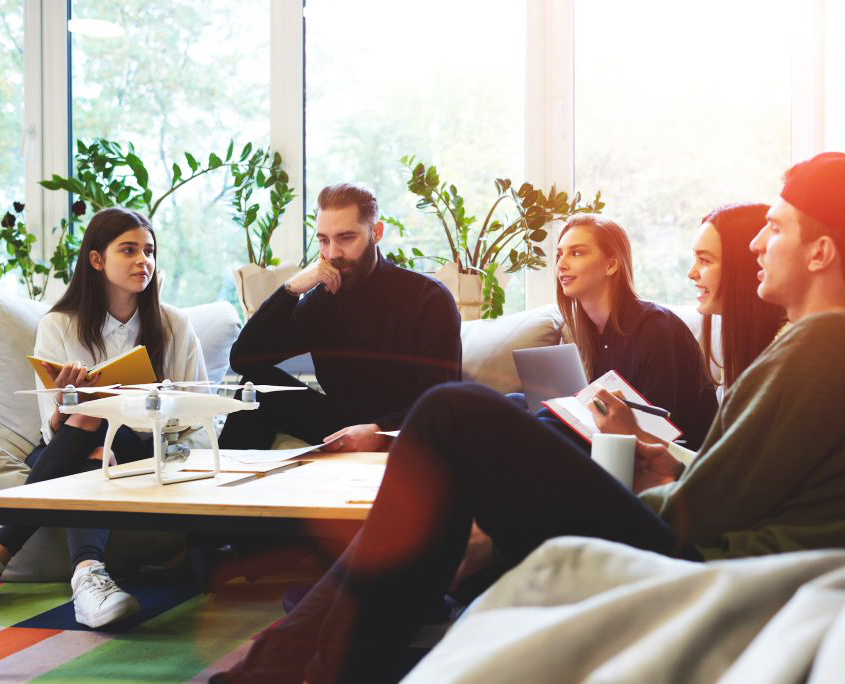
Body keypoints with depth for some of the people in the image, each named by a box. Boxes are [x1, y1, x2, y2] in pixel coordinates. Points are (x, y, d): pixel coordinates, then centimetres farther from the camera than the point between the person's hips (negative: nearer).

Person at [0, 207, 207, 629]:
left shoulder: (175, 327, 7)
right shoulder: (58, 326, 3)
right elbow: (53, 430, -2)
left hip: (145, 454, 0)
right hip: (70, 454, 0)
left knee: (93, 425, -33)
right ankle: (87, 572, -54)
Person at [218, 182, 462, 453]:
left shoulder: (428, 298, -8)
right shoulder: (323, 299, 5)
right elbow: (242, 360, -2)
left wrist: (379, 432, -33)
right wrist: (291, 289, -12)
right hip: (346, 430, 5)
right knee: (259, 383, -9)